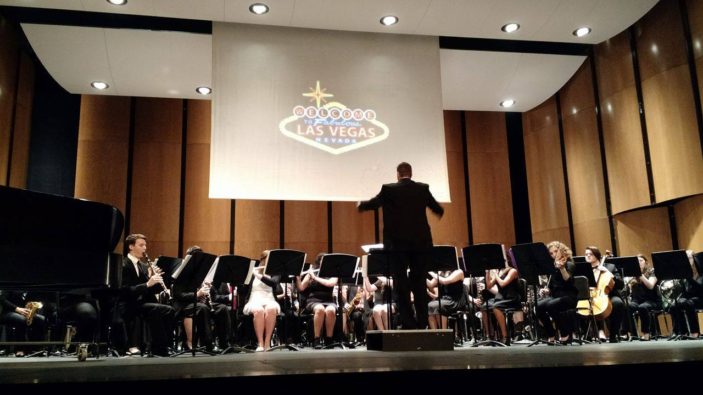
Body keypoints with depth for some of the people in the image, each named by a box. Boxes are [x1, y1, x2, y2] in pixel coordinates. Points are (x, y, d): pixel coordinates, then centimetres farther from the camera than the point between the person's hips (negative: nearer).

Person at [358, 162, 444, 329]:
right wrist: (439, 212, 39)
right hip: (420, 242, 3)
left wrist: (360, 205, 30)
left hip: (398, 243, -3)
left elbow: (373, 203, 7)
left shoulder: (389, 189, -5)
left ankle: (408, 324, 3)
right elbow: (438, 210, 15)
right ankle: (422, 323, 13)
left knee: (402, 285, 2)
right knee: (419, 284, 10)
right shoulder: (423, 188, 3)